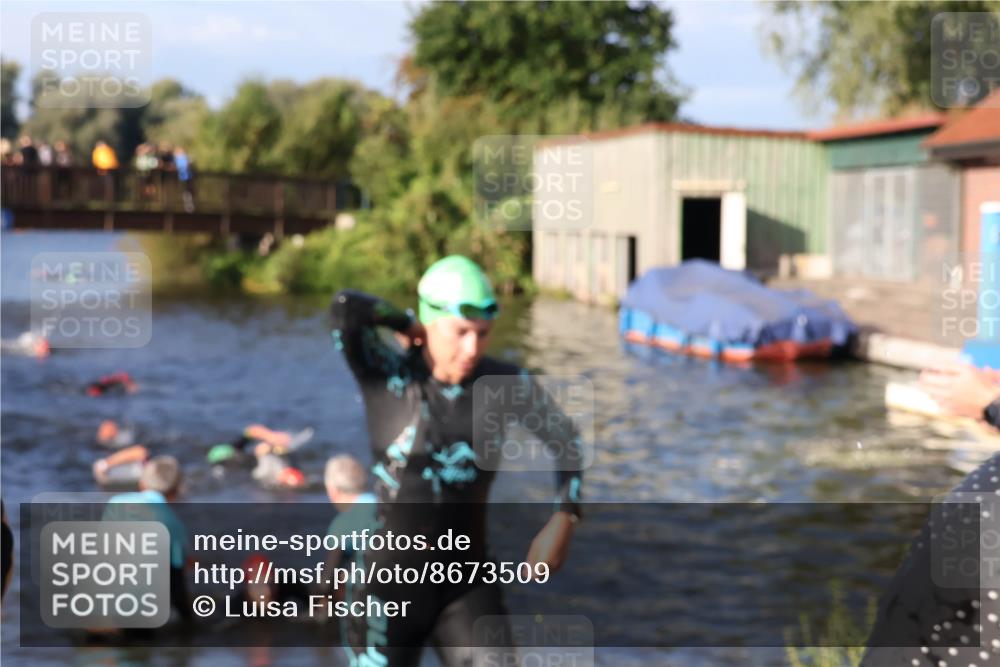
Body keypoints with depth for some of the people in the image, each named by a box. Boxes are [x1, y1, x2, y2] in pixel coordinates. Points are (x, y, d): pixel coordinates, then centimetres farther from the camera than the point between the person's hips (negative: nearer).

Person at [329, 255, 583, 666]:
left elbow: (564, 441, 7)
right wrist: (408, 326, -12)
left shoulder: (504, 384, -4)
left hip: (467, 584, 3)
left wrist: (563, 520, -6)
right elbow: (345, 308, -31)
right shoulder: (386, 376, -13)